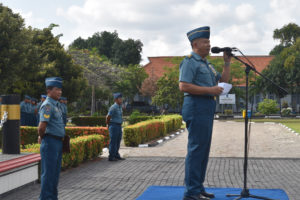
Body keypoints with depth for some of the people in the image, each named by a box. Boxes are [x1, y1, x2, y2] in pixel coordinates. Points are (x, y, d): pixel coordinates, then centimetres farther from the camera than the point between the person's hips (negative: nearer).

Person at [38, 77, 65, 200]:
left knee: (55, 173, 16)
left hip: (58, 143, 9)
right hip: (50, 143, -9)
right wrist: (42, 137, -8)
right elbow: (42, 127, -26)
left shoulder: (56, 104, 14)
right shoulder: (47, 105, -16)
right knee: (48, 173, -3)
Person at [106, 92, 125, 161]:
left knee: (118, 141, 13)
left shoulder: (120, 106, 13)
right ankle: (111, 157, 1)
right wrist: (108, 125, 1)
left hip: (119, 126, 9)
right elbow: (108, 117, -14)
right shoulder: (113, 107, -16)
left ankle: (116, 155, 23)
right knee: (113, 142, -5)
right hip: (113, 126, -9)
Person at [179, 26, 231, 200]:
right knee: (196, 148, -10)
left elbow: (224, 80, 24)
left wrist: (227, 62, 12)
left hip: (207, 108, 10)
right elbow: (183, 86, -19)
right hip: (197, 106, -10)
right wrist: (210, 90, -20)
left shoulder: (206, 64, 22)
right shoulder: (190, 62, -7)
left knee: (204, 149, 11)